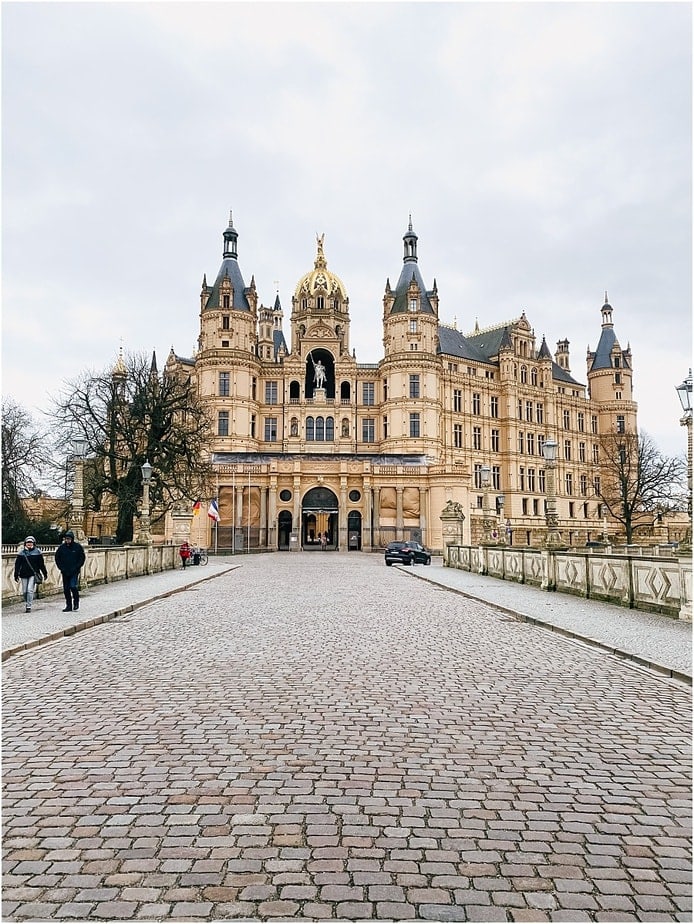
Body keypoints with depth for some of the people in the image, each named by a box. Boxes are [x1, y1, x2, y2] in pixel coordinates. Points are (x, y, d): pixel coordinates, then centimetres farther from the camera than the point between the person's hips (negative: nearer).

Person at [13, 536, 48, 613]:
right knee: (24, 591, 7)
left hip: (33, 574, -3)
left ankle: (29, 606, -8)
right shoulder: (22, 553, 5)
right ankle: (27, 603, 26)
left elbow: (41, 563, 6)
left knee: (30, 590, -11)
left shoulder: (37, 552, 2)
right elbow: (17, 564, 7)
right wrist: (16, 574, 3)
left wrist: (45, 573, 8)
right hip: (24, 575, 3)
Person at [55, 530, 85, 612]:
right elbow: (57, 558, 12)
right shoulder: (61, 547, 2)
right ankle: (69, 606, 16)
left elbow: (82, 558, 0)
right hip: (65, 572, 3)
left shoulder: (78, 547, -4)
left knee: (73, 586, -13)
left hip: (74, 572, -3)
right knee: (66, 589, 6)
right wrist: (61, 568, 1)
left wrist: (76, 568, -8)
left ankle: (76, 603, 7)